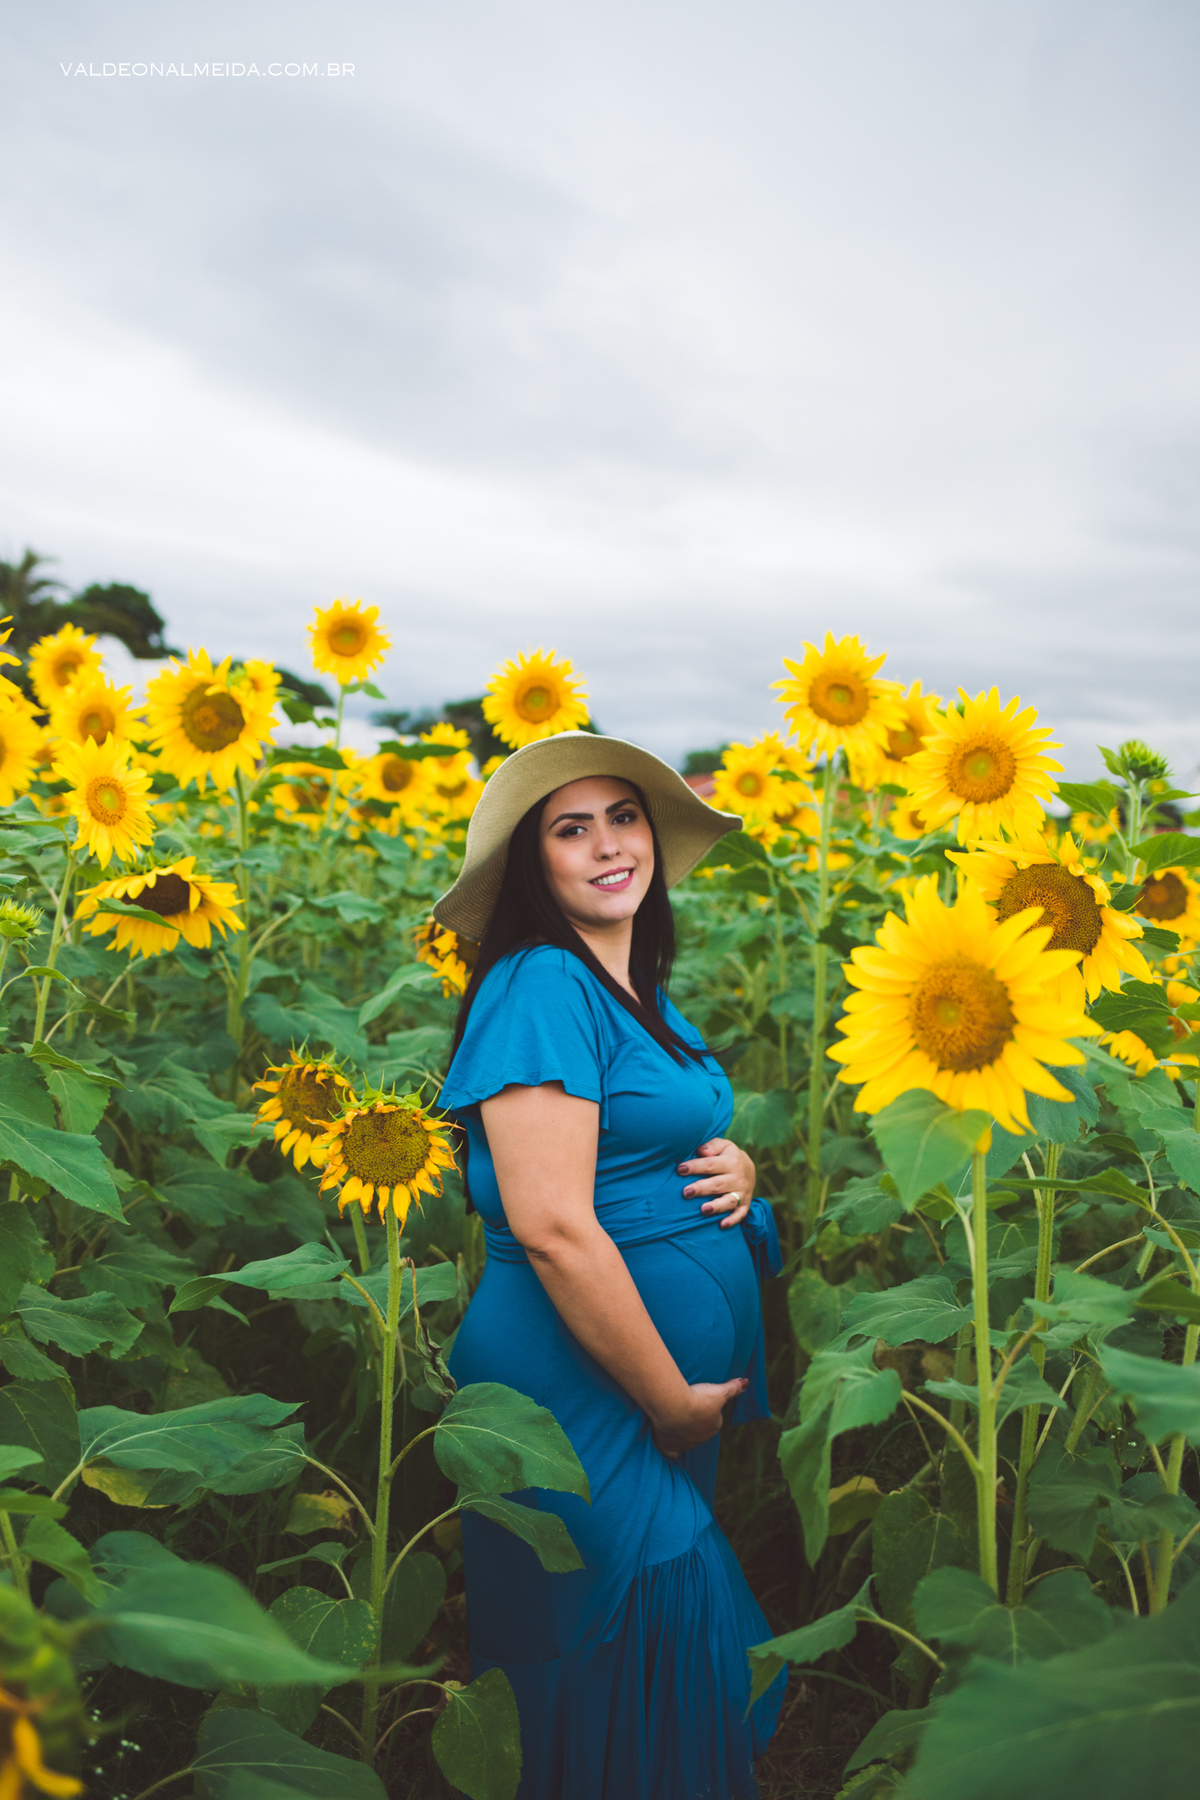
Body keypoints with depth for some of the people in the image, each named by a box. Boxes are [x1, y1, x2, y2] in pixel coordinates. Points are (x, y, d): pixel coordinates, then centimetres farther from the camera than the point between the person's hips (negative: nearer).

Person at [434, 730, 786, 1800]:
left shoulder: (645, 992, 10)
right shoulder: (540, 985, -18)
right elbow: (552, 1226, -23)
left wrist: (738, 1169, -1)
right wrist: (675, 1402, -15)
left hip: (693, 1387, 9)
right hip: (591, 1396, -9)